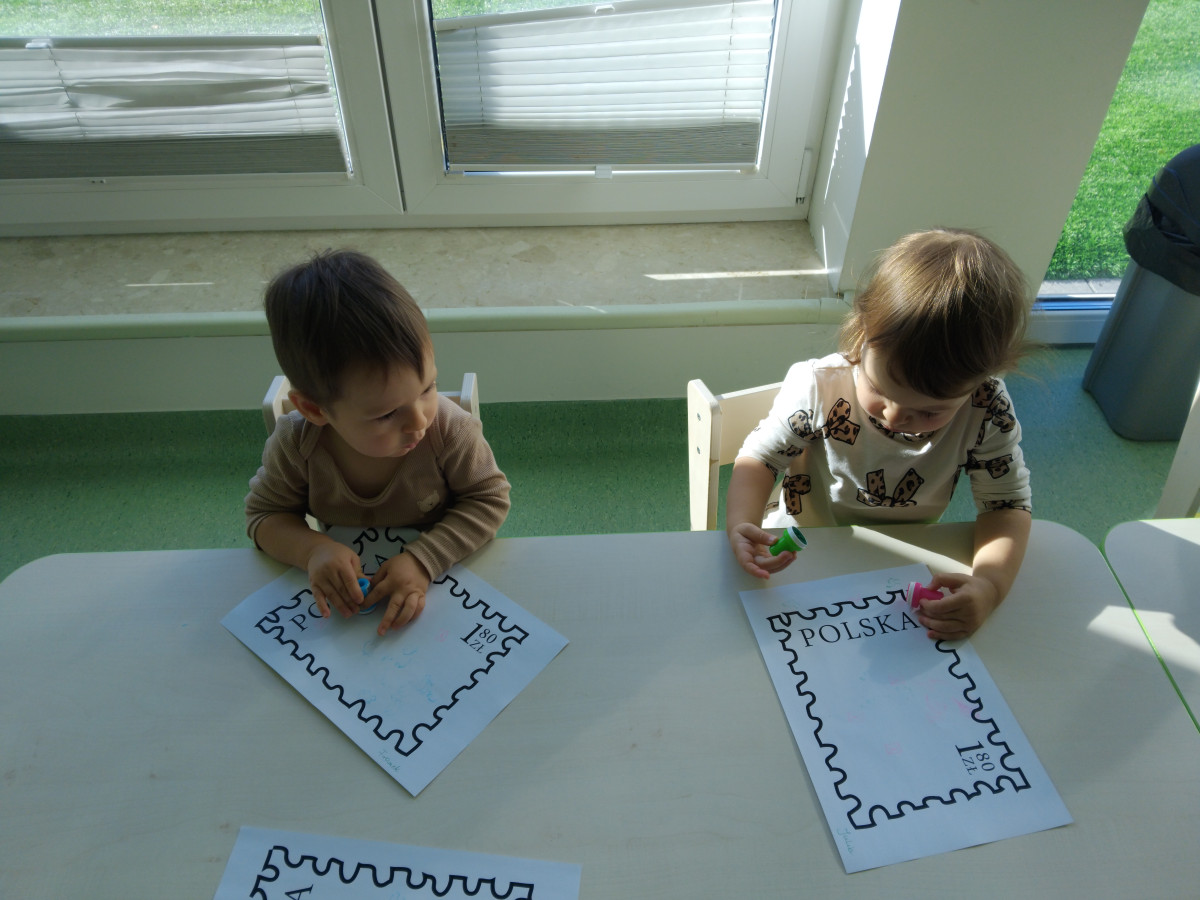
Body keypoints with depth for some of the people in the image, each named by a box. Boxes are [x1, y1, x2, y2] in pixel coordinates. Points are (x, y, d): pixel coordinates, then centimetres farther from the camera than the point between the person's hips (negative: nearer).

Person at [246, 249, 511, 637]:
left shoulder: (450, 429, -25)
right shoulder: (295, 445, -20)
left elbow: (489, 498, -13)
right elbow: (264, 515, -5)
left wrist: (424, 558, -26)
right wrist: (312, 549, -27)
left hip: (436, 578, -1)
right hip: (345, 592, 2)